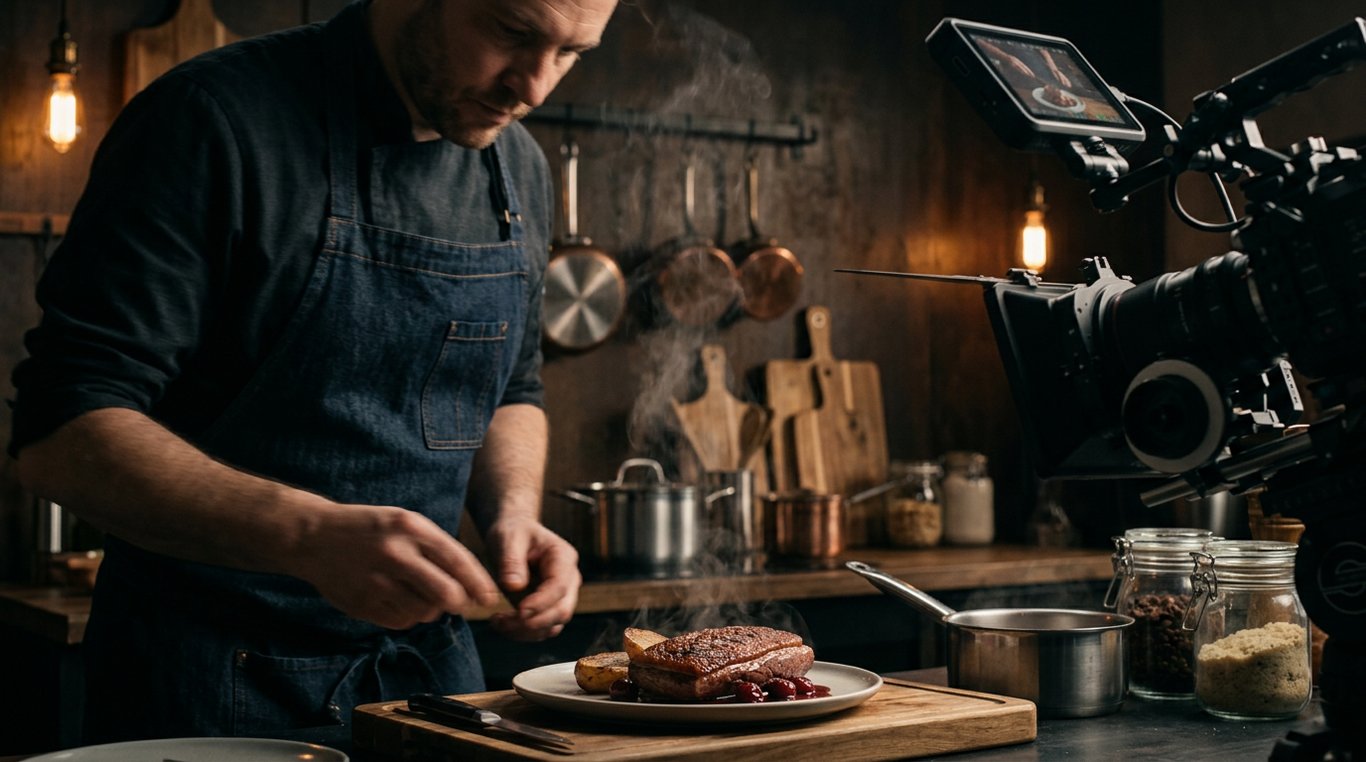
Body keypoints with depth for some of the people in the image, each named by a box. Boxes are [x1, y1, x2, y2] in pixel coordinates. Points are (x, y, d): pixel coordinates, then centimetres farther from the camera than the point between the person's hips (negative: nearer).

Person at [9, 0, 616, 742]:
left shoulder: (518, 170, 4)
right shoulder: (213, 118, -17)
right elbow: (60, 435, -22)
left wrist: (512, 513, -4)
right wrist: (311, 534, -35)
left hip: (425, 661, 6)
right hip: (210, 675, -6)